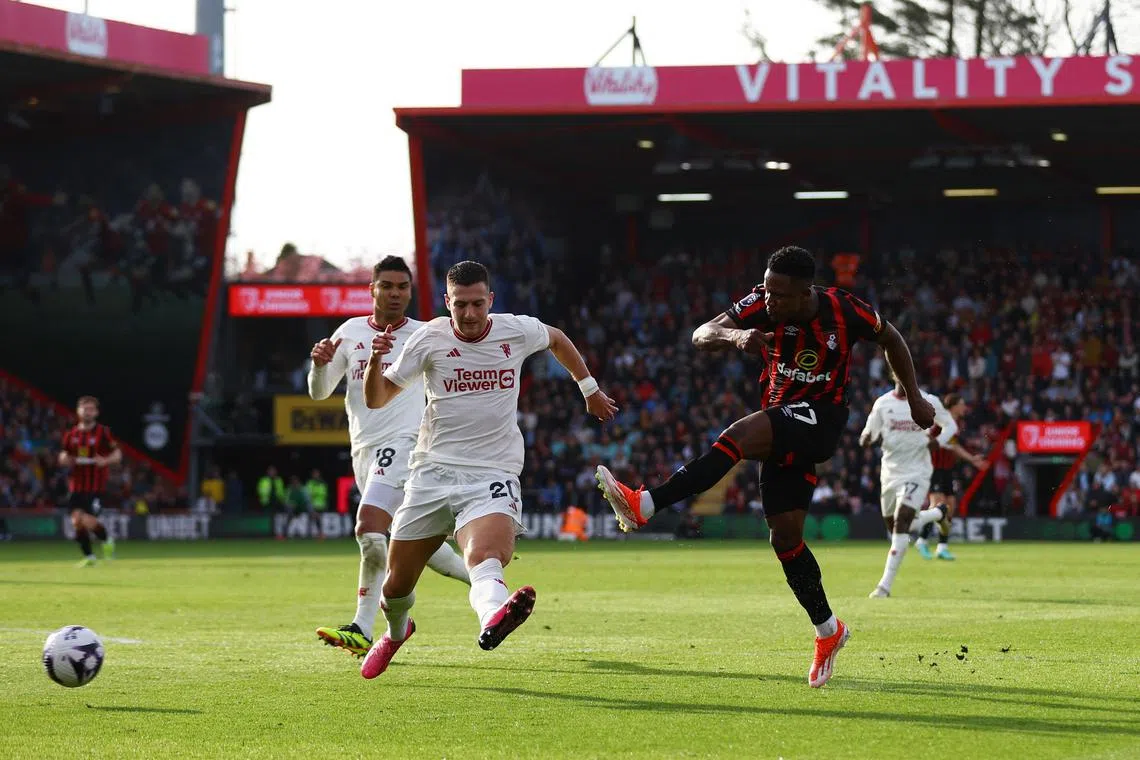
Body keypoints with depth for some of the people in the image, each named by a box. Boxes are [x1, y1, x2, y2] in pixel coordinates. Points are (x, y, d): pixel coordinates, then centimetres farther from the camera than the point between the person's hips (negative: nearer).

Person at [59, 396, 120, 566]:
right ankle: (88, 556, 12)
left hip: (95, 486, -4)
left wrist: (106, 461, -22)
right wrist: (65, 460, -6)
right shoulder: (71, 434, 9)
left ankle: (107, 539, 16)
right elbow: (63, 457, 18)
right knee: (77, 521, -4)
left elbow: (118, 455, -2)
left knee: (88, 521, -15)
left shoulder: (103, 433, -3)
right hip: (76, 485, 4)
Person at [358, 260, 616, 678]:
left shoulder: (517, 331, 2)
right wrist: (376, 361, -16)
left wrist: (590, 388, 32)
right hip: (433, 471, 2)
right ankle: (396, 631, 44)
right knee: (396, 585, 10)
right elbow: (377, 400, 3)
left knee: (485, 557, -34)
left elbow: (557, 339, 26)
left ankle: (492, 617, -66)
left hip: (493, 475, -2)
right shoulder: (430, 339, -1)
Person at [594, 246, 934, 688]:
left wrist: (914, 397, 10)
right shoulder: (762, 304, -10)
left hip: (820, 419, -5)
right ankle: (827, 631, 20)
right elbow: (700, 336, -19)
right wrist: (735, 337, -41)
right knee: (784, 535, 2)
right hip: (782, 425, 5)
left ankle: (645, 505, -41)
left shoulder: (844, 312, -15)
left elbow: (891, 339, 6)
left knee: (741, 434, -32)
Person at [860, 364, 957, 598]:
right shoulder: (882, 403, 3)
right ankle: (938, 513, 45)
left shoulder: (928, 402, -3)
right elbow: (868, 434, 6)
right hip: (890, 471, 4)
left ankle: (885, 585, -19)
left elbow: (950, 425, 9)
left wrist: (936, 441, -12)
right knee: (894, 526, 14)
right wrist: (867, 438, -20)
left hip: (917, 472, -4)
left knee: (901, 523, -19)